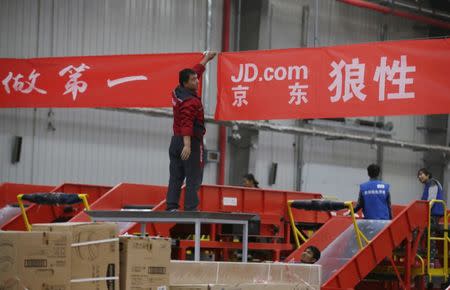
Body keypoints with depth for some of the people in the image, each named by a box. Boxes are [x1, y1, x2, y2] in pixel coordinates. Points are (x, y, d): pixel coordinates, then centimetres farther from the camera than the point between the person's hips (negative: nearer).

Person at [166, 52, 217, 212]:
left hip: (176, 140, 9)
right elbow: (187, 124, -31)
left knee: (175, 177, 7)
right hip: (191, 142, -9)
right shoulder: (191, 101, -19)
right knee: (193, 178, -7)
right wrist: (187, 145, -40)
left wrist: (206, 59, 35)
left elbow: (196, 72, 23)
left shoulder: (178, 92, 7)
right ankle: (191, 209, -11)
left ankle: (171, 207, 5)